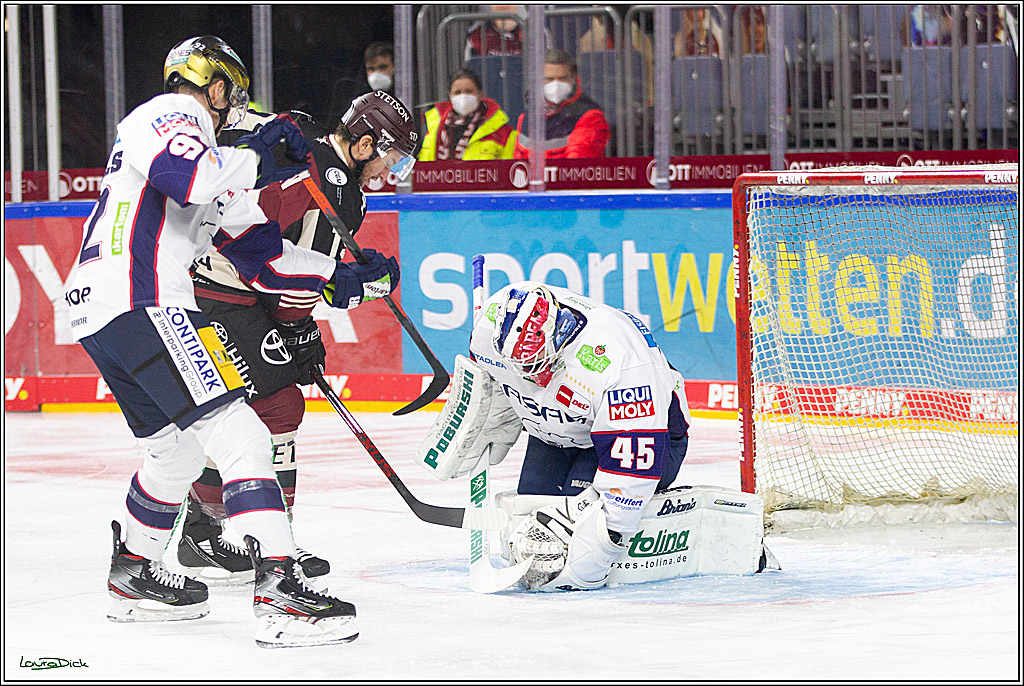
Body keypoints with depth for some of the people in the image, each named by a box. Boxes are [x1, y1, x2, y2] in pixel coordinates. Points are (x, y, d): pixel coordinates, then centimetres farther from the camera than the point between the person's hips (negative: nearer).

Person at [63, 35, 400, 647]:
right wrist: (256, 158, -10)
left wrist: (342, 279, 20)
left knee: (178, 448, 27)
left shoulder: (207, 156, 27)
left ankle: (133, 574, 41)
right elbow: (185, 175, -26)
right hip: (140, 302, -11)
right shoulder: (172, 116, -3)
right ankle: (280, 591, -25)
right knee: (237, 434, -16)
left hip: (98, 315, 11)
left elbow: (258, 253, 25)